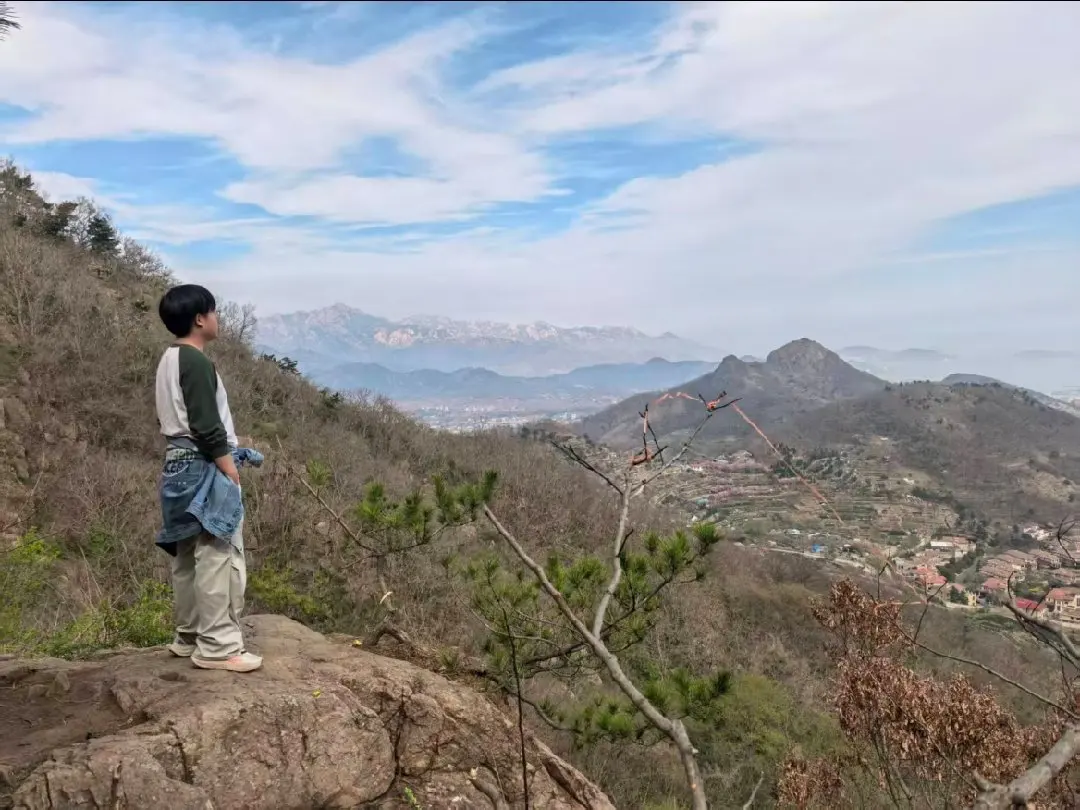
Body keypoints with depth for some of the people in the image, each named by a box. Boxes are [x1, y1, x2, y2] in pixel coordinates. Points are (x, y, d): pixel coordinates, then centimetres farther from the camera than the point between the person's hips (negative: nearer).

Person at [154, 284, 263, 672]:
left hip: (179, 464, 11)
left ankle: (189, 637, 23)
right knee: (218, 556, -7)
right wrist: (231, 473, -17)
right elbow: (206, 427, -21)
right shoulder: (196, 362, -16)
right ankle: (217, 646, -3)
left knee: (190, 556, 15)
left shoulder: (169, 360, 15)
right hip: (204, 468, -11)